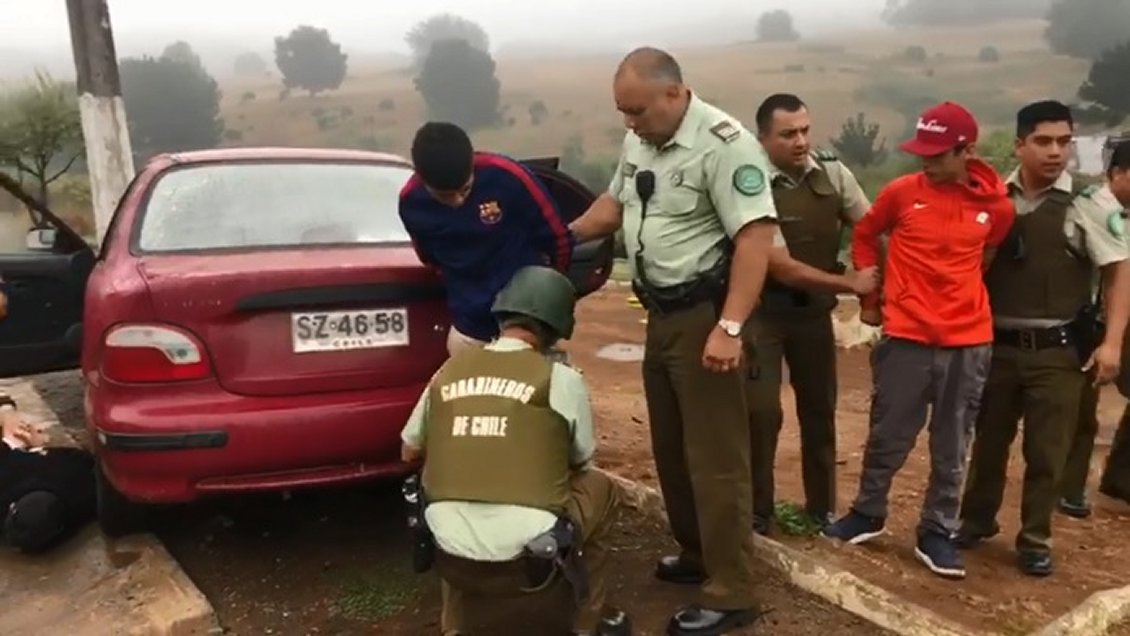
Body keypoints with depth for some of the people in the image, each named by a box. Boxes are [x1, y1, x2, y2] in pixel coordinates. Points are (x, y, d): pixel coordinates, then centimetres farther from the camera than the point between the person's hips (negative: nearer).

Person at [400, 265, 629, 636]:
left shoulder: (449, 369, 8)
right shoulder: (562, 379, 0)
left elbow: (410, 452, 20)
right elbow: (580, 465, 15)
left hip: (451, 556, 3)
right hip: (529, 556, -3)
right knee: (600, 487, 24)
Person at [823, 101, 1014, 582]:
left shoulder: (996, 206, -1)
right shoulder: (901, 192, -5)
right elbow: (864, 235, 10)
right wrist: (869, 295, 10)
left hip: (969, 341, 2)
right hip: (906, 337, -1)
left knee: (951, 448, 10)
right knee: (889, 437, 8)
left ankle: (936, 533, 25)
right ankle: (868, 513, 28)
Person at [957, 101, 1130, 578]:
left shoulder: (1086, 207, -3)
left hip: (1058, 350, -1)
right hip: (996, 345, 2)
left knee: (1047, 451, 7)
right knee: (988, 440, 15)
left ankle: (1035, 541, 25)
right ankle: (976, 520, 35)